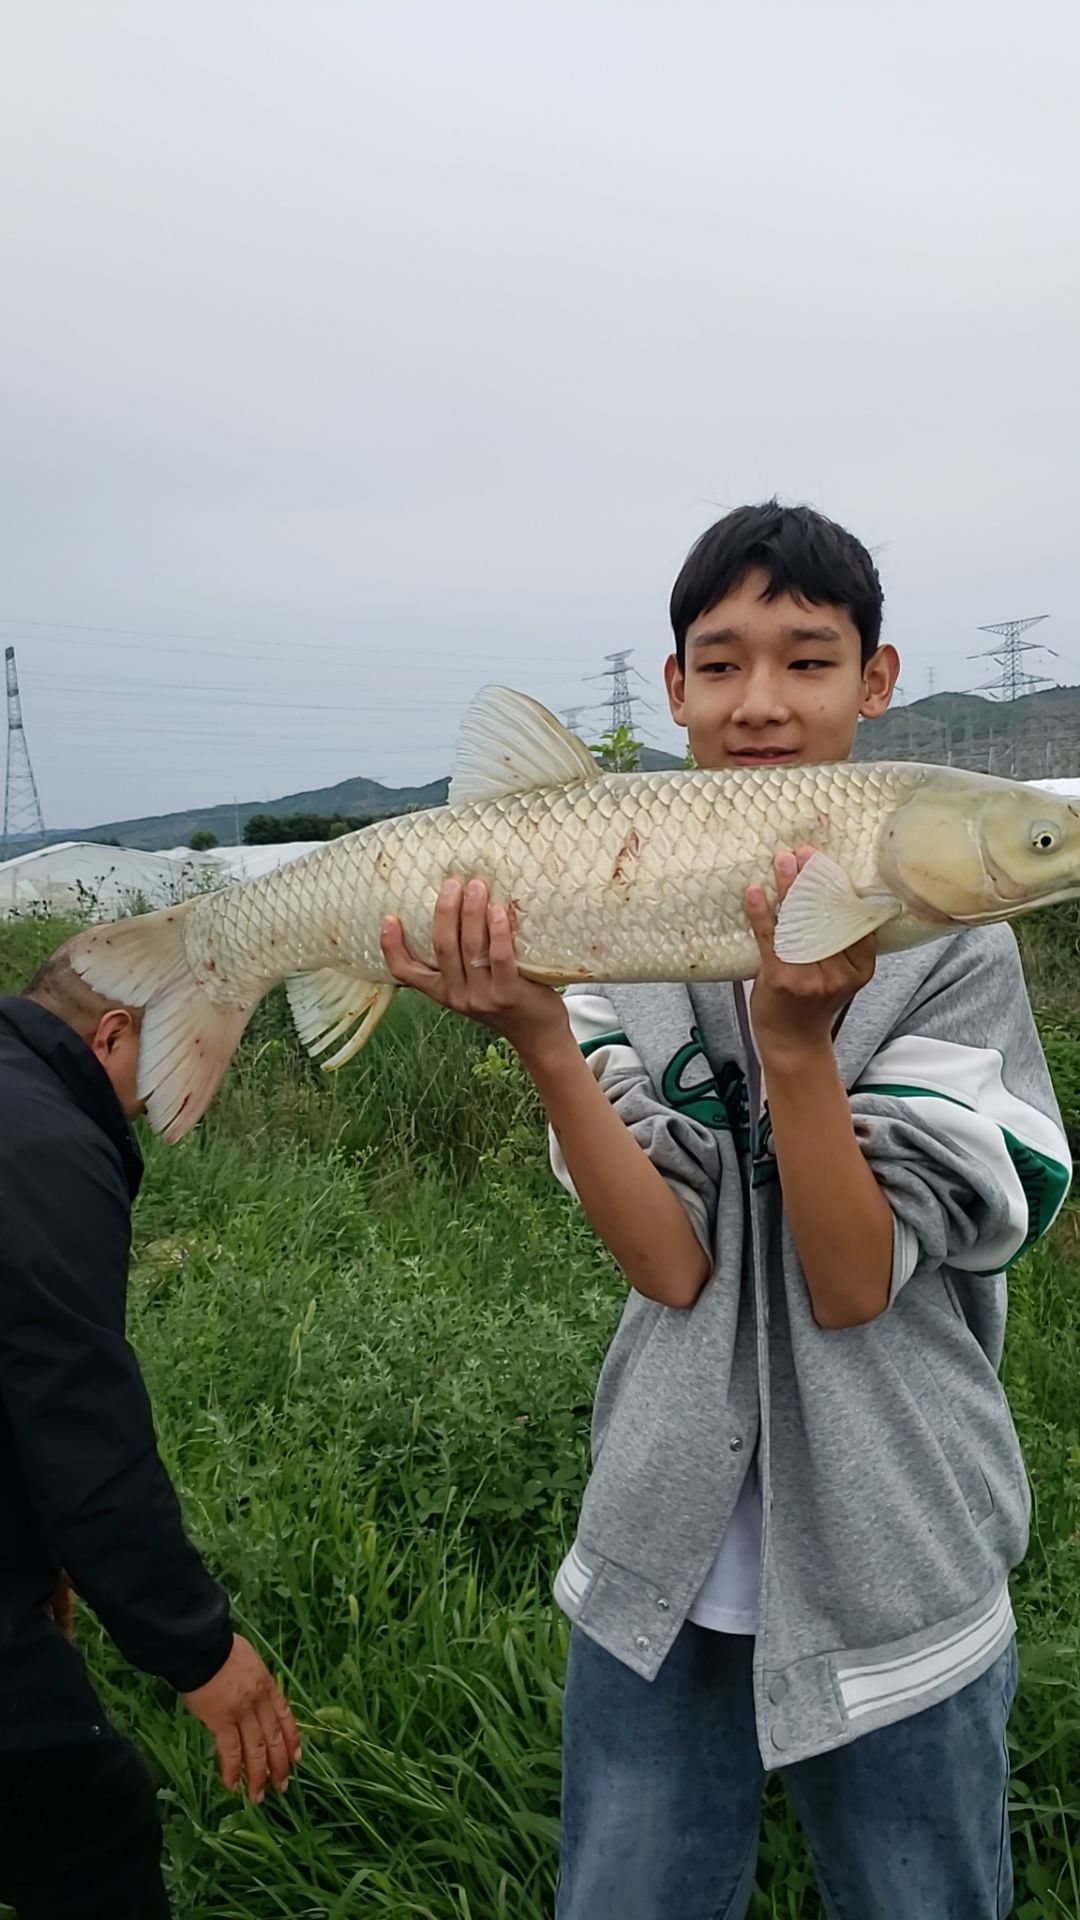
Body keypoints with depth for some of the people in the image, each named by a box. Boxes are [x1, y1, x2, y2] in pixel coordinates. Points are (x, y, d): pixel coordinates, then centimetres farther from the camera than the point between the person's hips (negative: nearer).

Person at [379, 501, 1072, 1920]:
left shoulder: (951, 942, -12)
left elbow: (854, 1285, -18)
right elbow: (674, 1265, -15)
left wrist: (799, 1036, -32)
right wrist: (536, 1039, -28)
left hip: (892, 1576, -1)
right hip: (664, 1569, 2)